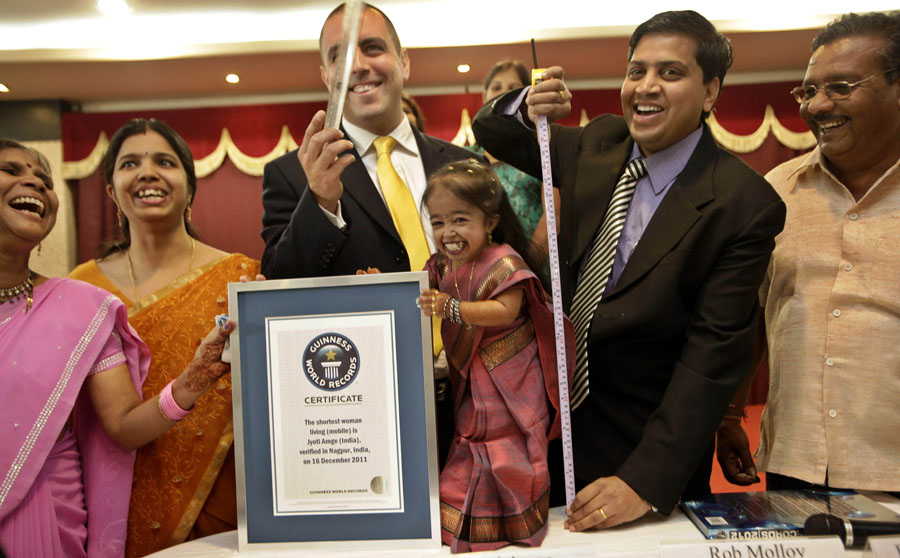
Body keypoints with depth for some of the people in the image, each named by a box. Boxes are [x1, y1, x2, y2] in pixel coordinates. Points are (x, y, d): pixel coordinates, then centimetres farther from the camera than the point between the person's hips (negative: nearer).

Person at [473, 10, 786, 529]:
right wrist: (526, 107, -16)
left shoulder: (746, 204, -18)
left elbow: (714, 353, -21)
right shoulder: (601, 143, -2)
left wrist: (646, 483, -25)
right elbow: (491, 133, 8)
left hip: (646, 442, -4)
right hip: (555, 418, 5)